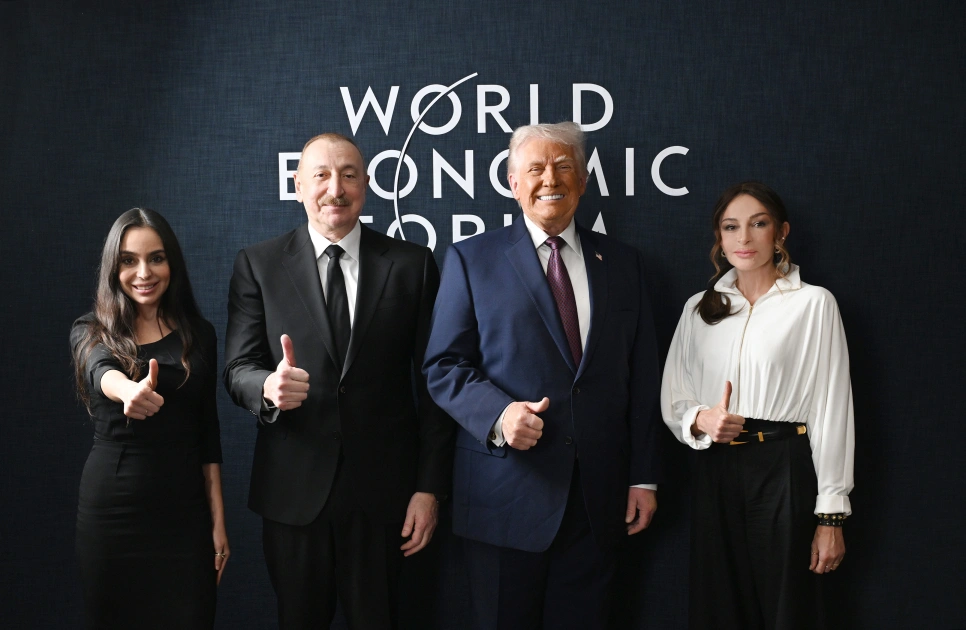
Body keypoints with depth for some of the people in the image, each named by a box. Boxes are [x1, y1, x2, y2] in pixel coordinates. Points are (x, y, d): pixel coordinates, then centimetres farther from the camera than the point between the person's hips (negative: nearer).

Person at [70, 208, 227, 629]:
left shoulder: (198, 334, 5)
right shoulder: (90, 333, -2)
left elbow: (208, 431, 6)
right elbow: (103, 373, -26)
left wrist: (218, 519, 2)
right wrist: (130, 391, -50)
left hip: (184, 510, 1)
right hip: (112, 511, -1)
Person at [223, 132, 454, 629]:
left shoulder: (412, 264, 2)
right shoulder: (258, 264, 3)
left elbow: (431, 383, 1)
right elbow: (238, 369, -2)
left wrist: (430, 487, -3)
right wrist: (268, 387, -25)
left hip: (382, 492, 0)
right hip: (293, 493, 0)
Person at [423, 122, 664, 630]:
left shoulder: (623, 264, 12)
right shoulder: (471, 259, 4)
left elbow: (642, 378, 10)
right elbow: (444, 365, -1)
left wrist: (644, 477, 6)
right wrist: (498, 412, -19)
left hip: (598, 497, 2)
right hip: (507, 491, -2)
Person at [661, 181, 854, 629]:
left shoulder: (813, 304, -3)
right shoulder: (699, 308, 11)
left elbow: (831, 410, -5)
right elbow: (673, 400, 13)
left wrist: (831, 514, -8)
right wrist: (699, 420, -11)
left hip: (784, 473, -4)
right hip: (715, 475, 4)